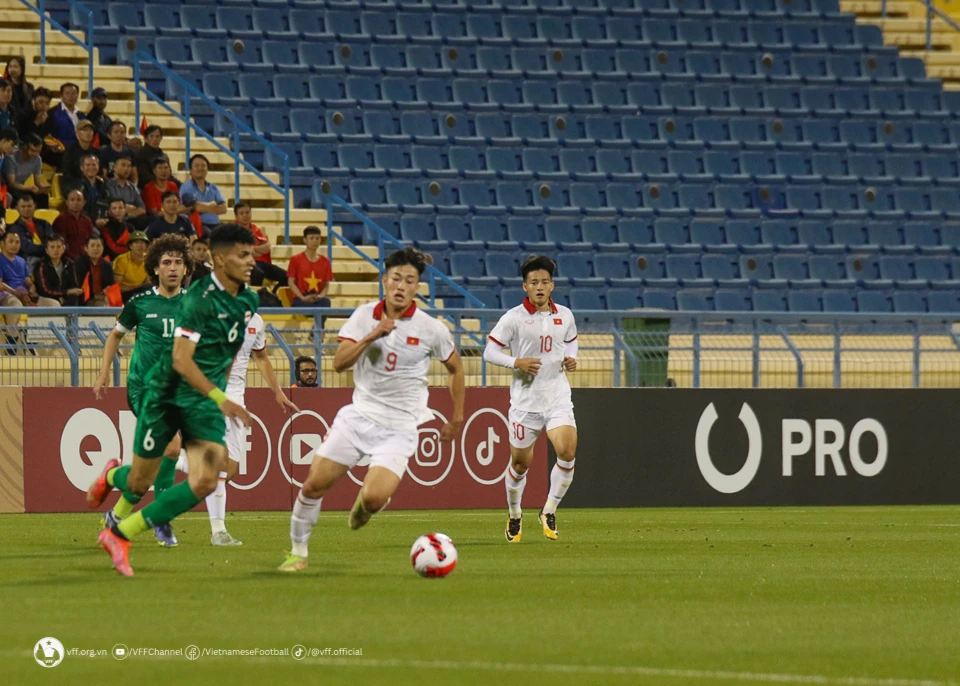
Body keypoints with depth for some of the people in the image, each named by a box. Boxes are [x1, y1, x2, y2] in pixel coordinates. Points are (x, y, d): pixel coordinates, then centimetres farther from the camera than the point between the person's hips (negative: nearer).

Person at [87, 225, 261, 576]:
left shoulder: (248, 300, 2)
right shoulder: (198, 299, -21)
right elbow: (181, 360, -27)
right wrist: (219, 398, -33)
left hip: (207, 398, 5)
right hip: (168, 393, -5)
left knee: (204, 484, -14)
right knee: (139, 483, 7)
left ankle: (120, 535, -2)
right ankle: (112, 476, 47)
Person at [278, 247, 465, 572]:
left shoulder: (430, 329, -5)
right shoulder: (364, 316, 0)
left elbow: (455, 366, 11)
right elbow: (339, 362, -10)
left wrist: (457, 417, 13)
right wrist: (372, 336, -24)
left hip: (398, 429, -2)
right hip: (358, 417, 2)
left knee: (374, 498, -22)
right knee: (314, 484, -5)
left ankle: (364, 504, 17)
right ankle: (297, 552, 15)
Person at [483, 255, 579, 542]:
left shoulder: (565, 315, 5)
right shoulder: (514, 318, -7)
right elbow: (490, 351, -5)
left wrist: (570, 358, 3)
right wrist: (516, 362, -20)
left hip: (558, 397, 2)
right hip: (525, 400, -2)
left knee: (567, 452, -19)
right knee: (520, 463, 8)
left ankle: (549, 512, -2)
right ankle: (514, 516, 32)